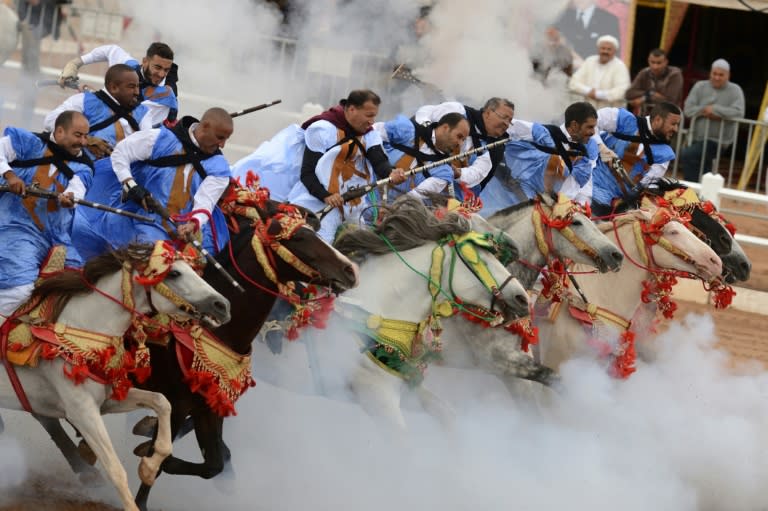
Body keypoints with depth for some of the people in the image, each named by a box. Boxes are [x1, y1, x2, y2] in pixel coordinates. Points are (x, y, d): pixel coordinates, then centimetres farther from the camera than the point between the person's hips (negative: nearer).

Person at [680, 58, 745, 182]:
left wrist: (715, 109, -18)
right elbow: (688, 109, -2)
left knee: (686, 155, -23)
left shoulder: (735, 90, -1)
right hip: (698, 139, 5)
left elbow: (738, 113, -18)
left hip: (718, 140, -5)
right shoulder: (700, 87, 8)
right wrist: (706, 111, -16)